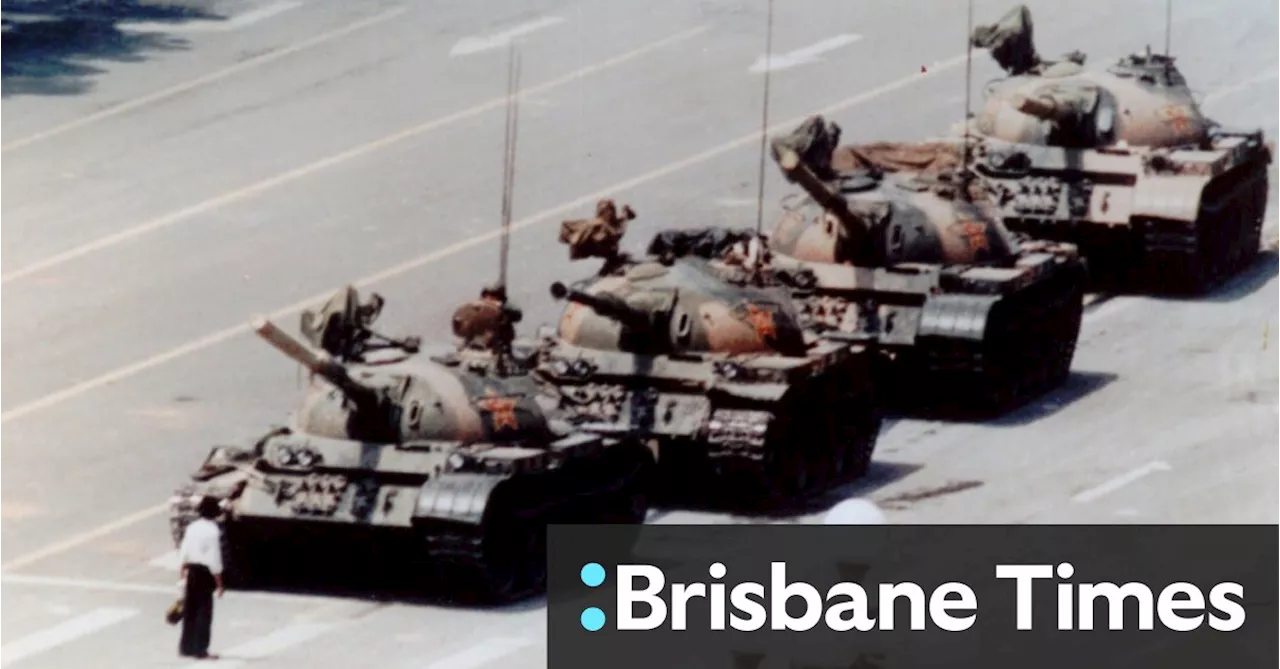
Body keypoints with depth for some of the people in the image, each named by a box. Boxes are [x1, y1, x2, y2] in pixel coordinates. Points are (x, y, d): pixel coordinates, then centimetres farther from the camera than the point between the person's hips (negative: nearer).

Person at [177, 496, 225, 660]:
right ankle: (200, 650, 1)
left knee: (190, 611, 14)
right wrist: (219, 583, -10)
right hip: (205, 572, -6)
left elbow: (183, 553, 10)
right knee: (204, 611, 0)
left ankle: (186, 647, 20)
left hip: (191, 571, 6)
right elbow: (214, 560, -16)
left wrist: (183, 574, 20)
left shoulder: (192, 527, 5)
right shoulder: (213, 530, -15)